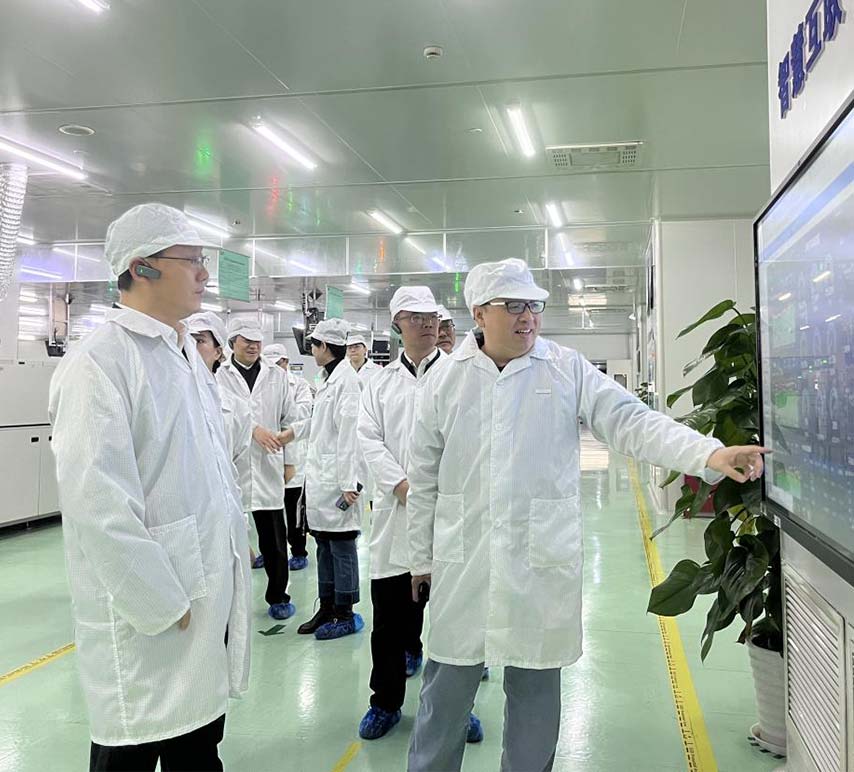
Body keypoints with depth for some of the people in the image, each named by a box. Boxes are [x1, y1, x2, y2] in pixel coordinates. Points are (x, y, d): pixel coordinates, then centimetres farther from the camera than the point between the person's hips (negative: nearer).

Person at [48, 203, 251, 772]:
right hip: (149, 618, -7)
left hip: (213, 594, 8)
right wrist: (163, 606, -18)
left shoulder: (188, 356, 12)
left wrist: (238, 545, 14)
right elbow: (98, 504, -22)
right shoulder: (99, 362, -16)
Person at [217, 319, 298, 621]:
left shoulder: (277, 376, 11)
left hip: (268, 464, 2)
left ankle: (278, 595, 21)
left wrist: (290, 460, 9)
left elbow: (290, 418, 12)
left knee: (274, 537, 6)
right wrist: (254, 428, -25)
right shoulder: (220, 375, 2)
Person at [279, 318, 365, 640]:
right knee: (323, 544, 16)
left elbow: (349, 432, -20)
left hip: (337, 480, -9)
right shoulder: (328, 378, 13)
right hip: (319, 477, 9)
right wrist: (293, 431, 29)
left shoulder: (347, 380, -16)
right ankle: (326, 607, 27)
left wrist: (348, 481, -21)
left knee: (341, 546, 3)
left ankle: (345, 614, 15)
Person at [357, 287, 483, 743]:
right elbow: (369, 439, 3)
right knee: (390, 615, 9)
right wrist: (402, 485, -11)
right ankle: (386, 702, 27)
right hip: (395, 513, 2)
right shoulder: (381, 382, 11)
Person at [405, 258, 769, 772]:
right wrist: (422, 558, 10)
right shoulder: (446, 380, 1)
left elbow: (632, 421, -8)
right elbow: (425, 478, 7)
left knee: (536, 688, 13)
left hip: (542, 561, 0)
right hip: (462, 561, 1)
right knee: (448, 685, 12)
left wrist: (710, 453, -23)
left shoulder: (568, 370, -1)